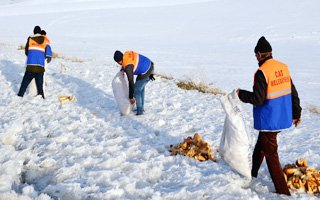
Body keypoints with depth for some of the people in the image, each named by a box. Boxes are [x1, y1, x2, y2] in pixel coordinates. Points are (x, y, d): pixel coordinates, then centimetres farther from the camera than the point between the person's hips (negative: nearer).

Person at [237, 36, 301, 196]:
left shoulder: (262, 72, -21)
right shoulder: (283, 68, 3)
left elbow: (258, 99, -22)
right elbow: (293, 93, 9)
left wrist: (241, 94, -6)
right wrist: (296, 113, 19)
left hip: (269, 121, -8)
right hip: (282, 118, 8)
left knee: (271, 155, 2)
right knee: (260, 146, 25)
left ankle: (282, 191, 5)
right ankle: (252, 174, 42)